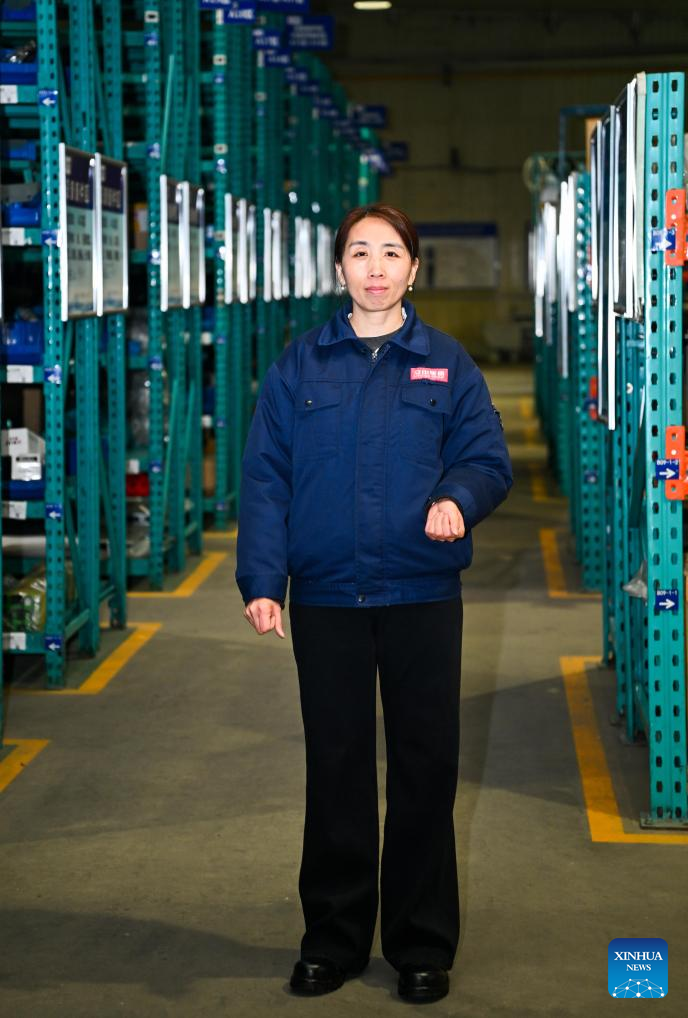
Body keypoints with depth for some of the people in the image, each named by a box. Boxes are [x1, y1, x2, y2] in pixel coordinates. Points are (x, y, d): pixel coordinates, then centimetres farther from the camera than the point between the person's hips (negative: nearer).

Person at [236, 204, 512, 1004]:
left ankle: (423, 944, 20)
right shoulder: (299, 366, 3)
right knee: (335, 765, 9)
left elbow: (488, 458, 1)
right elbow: (265, 478, -1)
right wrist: (262, 581, -11)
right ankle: (333, 937, 22)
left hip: (423, 598, 0)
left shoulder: (447, 365, 4)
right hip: (326, 598, 0)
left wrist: (458, 498, -22)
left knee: (425, 765, 6)